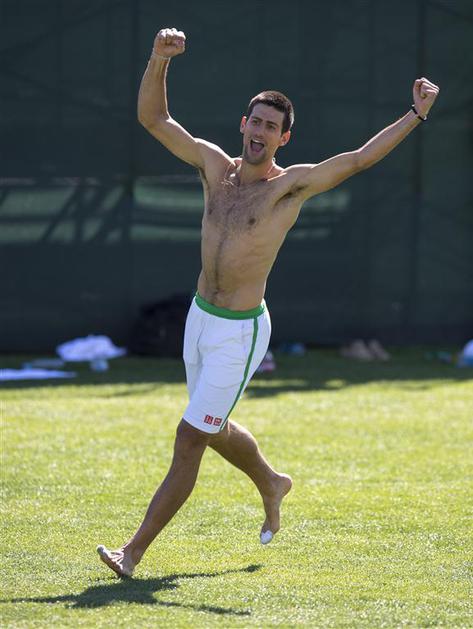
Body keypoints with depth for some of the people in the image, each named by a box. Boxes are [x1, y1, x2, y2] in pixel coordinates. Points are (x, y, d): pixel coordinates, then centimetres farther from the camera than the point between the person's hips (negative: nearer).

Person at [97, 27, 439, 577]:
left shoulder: (291, 185, -10)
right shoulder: (215, 165, 3)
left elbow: (360, 159, -16)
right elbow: (152, 118, 1)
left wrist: (415, 116, -22)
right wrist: (159, 60, -13)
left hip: (240, 334, -6)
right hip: (199, 319, 6)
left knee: (189, 440, -6)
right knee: (214, 431, 23)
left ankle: (134, 551, -4)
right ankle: (271, 485, 52)